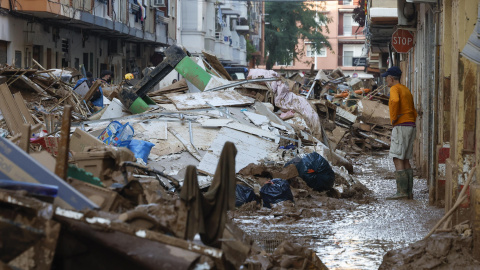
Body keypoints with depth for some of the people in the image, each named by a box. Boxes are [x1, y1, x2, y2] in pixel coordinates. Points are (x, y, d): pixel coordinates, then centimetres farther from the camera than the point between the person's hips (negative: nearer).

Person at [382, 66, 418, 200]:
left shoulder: (394, 89, -7)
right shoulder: (407, 91, 22)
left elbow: (395, 100, -32)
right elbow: (414, 113, 24)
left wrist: (393, 117, -19)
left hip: (401, 127, -9)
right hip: (410, 127, 9)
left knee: (397, 160, -10)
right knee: (405, 161, 11)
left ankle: (401, 192, -16)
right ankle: (409, 192, 7)